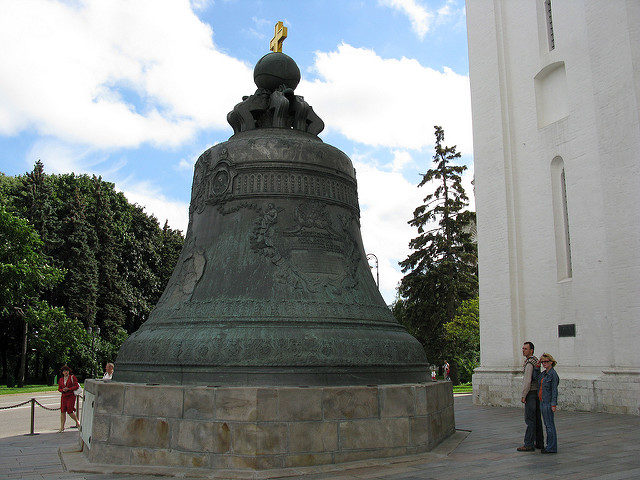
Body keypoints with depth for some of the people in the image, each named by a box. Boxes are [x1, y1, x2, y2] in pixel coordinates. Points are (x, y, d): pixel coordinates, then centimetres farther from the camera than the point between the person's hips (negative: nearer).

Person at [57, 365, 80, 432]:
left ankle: (77, 422, 14)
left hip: (71, 396, -5)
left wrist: (68, 389, -13)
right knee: (62, 411, -2)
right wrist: (63, 390, -4)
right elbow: (59, 388, 18)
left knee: (70, 411, -9)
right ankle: (62, 427, 5)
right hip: (64, 396, 5)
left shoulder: (72, 377, 0)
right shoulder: (61, 379, 14)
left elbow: (77, 386, -3)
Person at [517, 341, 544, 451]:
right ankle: (539, 442, 18)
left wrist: (523, 396, -16)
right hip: (537, 392, 10)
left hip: (531, 393, -10)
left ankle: (529, 444, -8)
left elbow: (527, 381, -20)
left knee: (530, 419, -8)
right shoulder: (536, 360, 14)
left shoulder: (529, 363, -16)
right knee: (537, 418, 13)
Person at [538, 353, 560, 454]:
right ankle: (549, 445, 22)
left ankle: (552, 448, 1)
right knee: (547, 425, 14)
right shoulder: (543, 373, 12)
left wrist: (553, 404, -18)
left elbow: (554, 390, -15)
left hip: (548, 402, -9)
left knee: (550, 425, -4)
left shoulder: (553, 374, -13)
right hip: (542, 402, 9)